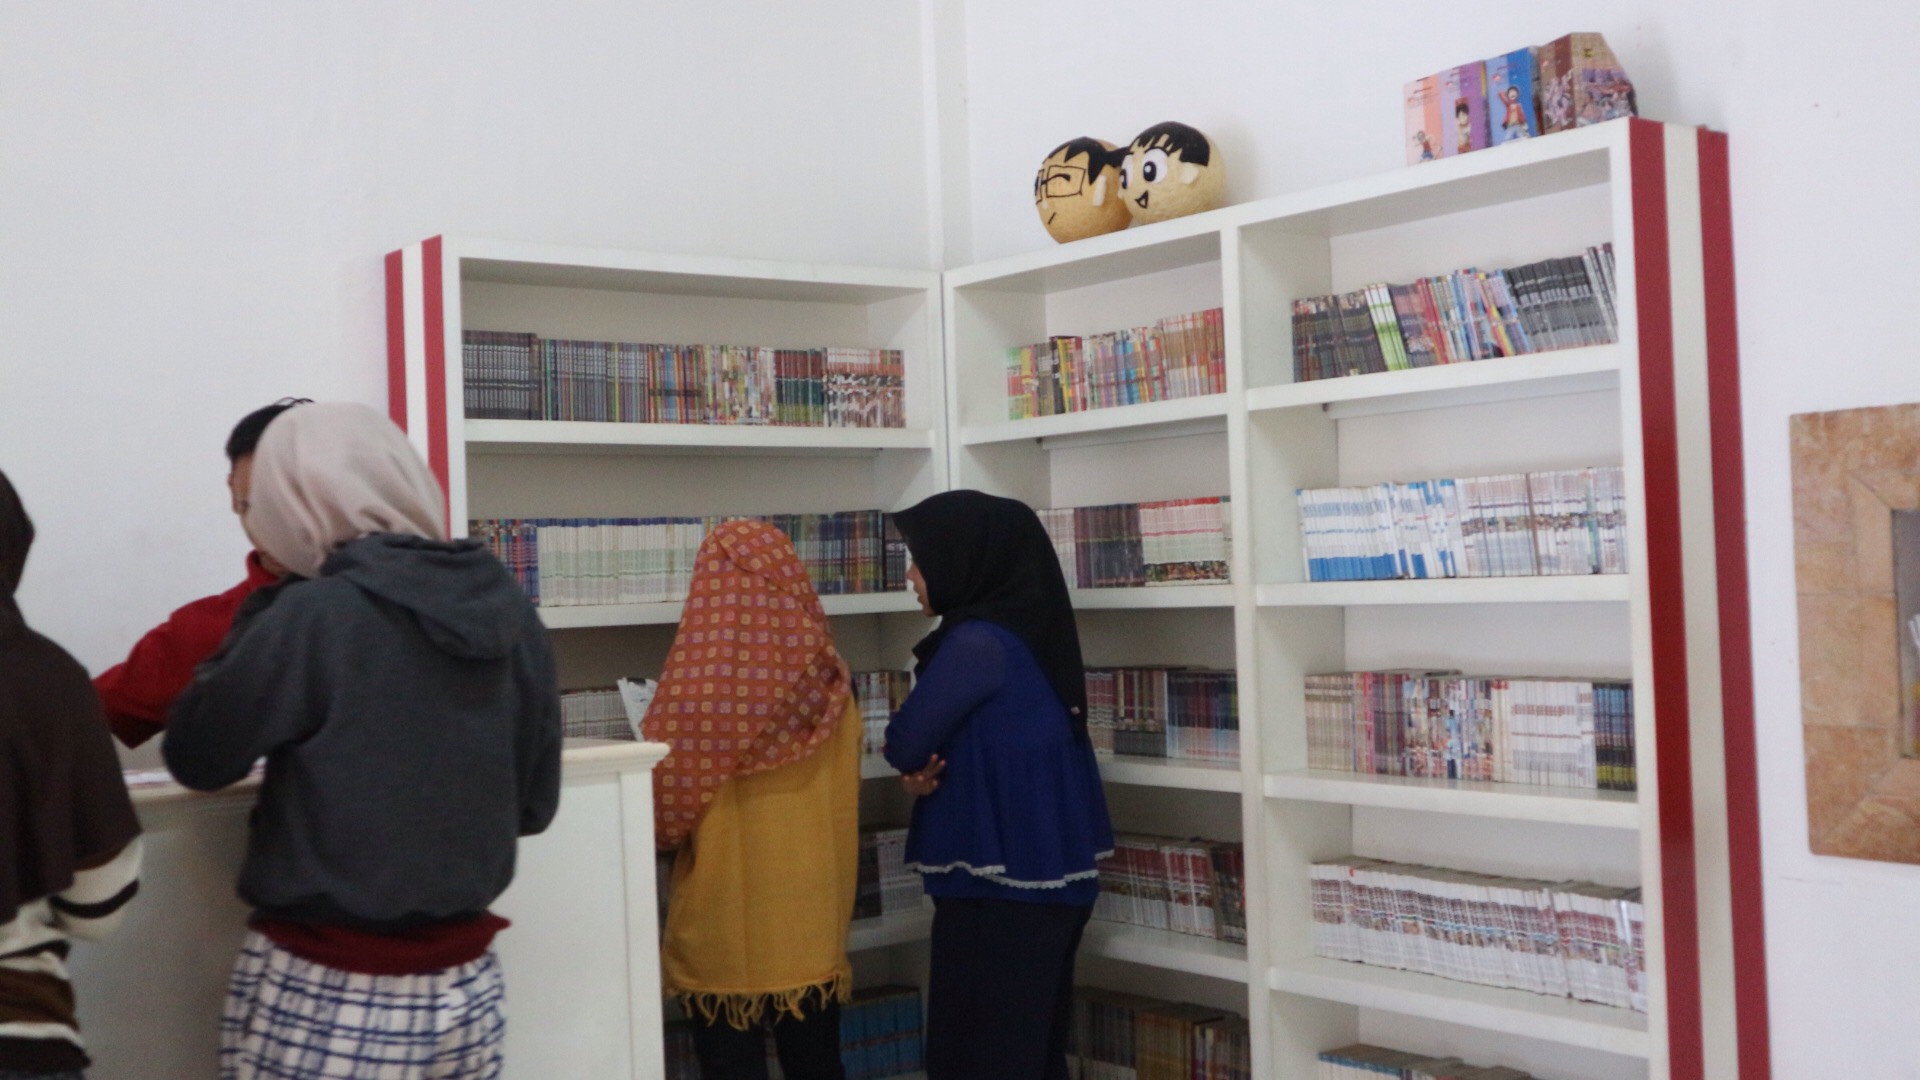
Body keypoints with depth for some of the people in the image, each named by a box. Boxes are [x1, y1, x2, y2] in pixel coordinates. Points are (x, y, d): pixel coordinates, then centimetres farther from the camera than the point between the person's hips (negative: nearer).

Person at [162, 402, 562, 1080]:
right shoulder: (508, 609, 0)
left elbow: (195, 759, -3)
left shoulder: (314, 613, -16)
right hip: (463, 986, 5)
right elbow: (534, 805, 8)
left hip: (320, 994, -5)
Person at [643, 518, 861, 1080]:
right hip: (812, 917, 4)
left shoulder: (697, 682, -17)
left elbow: (661, 809, -10)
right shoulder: (828, 679, -4)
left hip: (724, 929, -4)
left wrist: (671, 833, 11)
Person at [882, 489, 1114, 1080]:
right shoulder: (1023, 630, 10)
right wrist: (926, 774, -5)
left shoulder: (979, 642, -19)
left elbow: (904, 744, -14)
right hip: (1041, 876, 9)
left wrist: (918, 766, 8)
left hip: (1000, 885, -9)